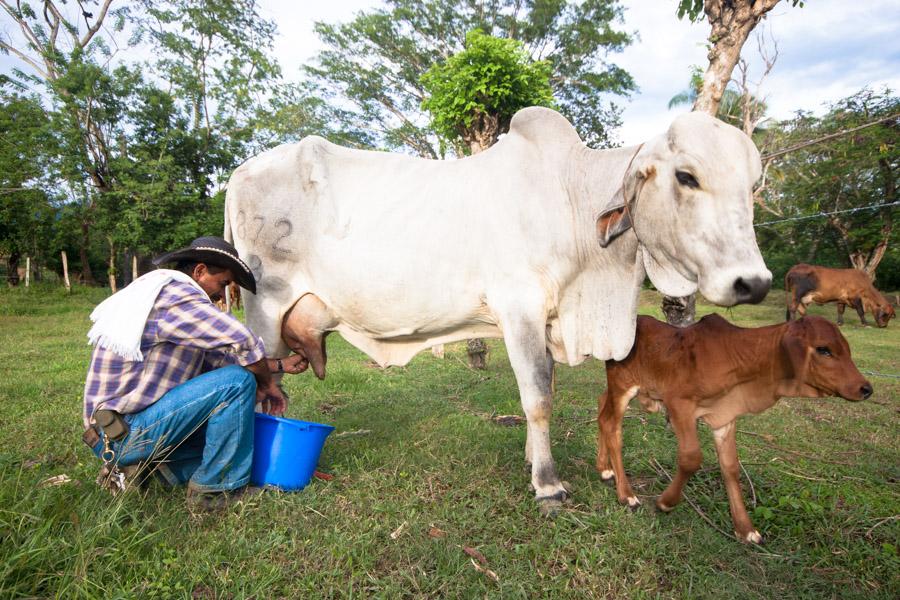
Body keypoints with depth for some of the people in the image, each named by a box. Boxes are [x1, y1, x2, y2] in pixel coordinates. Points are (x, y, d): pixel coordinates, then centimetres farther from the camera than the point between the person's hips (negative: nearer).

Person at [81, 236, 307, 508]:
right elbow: (244, 343, -26)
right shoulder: (176, 295, -17)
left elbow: (216, 357, 15)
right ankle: (216, 489, -6)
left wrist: (280, 364, 12)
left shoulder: (163, 294, 15)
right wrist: (267, 383, -7)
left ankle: (137, 464, 11)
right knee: (237, 381, -18)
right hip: (128, 433, -10)